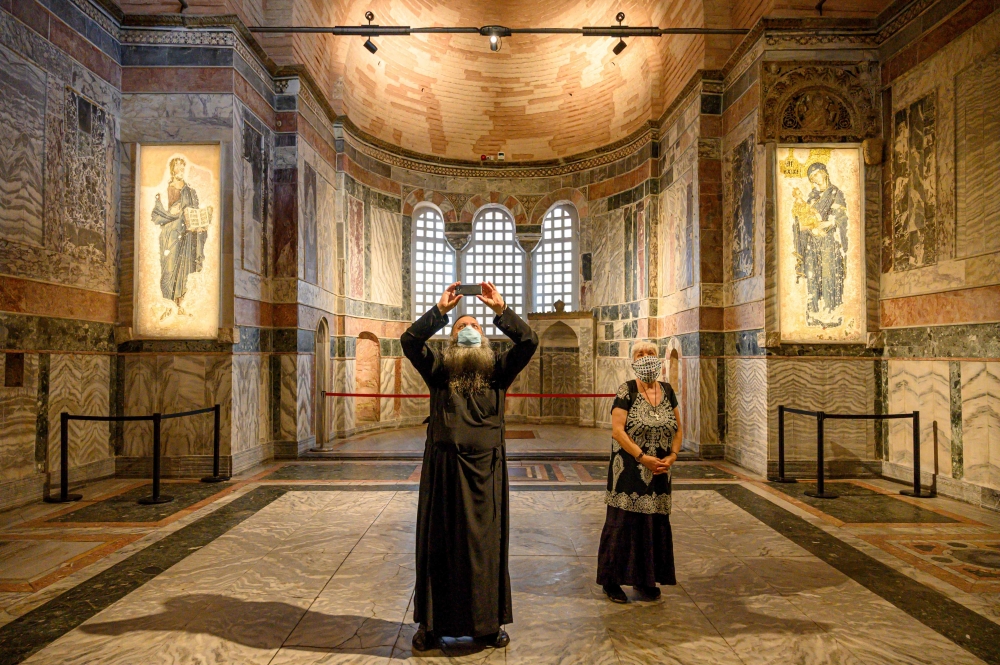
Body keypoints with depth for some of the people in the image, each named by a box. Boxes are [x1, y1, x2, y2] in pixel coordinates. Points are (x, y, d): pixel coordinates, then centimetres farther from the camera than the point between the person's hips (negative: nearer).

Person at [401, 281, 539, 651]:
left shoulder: (498, 370, 7)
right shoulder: (438, 369, 5)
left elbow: (528, 342, -5)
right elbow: (409, 341, -8)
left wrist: (501, 310, -10)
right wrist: (440, 310, -12)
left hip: (485, 468, 1)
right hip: (443, 467, 0)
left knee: (486, 544, 9)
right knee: (438, 543, 8)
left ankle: (489, 623, 24)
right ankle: (431, 623, 23)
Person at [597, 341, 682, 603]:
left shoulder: (668, 391, 7)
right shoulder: (626, 390, -8)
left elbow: (677, 428, 11)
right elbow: (617, 429, -15)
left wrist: (672, 456, -5)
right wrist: (643, 457, -19)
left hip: (659, 472, 5)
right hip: (629, 471, -5)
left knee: (656, 524, 11)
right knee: (623, 523, 1)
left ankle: (646, 579, 27)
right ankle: (612, 580, 14)